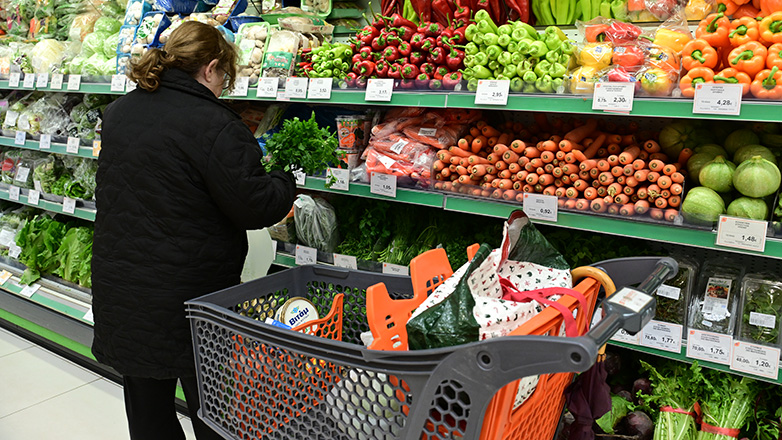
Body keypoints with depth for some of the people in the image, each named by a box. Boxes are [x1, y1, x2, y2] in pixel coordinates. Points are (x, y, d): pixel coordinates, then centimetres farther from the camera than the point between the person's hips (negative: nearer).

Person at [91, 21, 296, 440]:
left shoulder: (118, 112, 7)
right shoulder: (213, 125, -19)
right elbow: (253, 206, -19)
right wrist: (285, 184, 1)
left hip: (118, 288, 7)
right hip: (188, 291, -7)